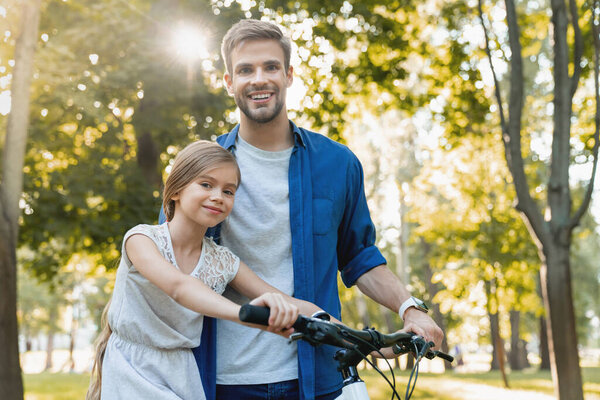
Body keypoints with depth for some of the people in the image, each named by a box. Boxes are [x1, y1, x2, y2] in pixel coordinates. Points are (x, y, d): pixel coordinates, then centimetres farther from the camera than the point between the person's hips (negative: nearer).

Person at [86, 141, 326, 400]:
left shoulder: (223, 262, 0)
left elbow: (286, 303, 0)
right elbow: (178, 286, -34)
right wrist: (247, 313, -50)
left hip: (183, 378, 4)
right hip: (134, 377, -3)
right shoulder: (141, 238, -14)